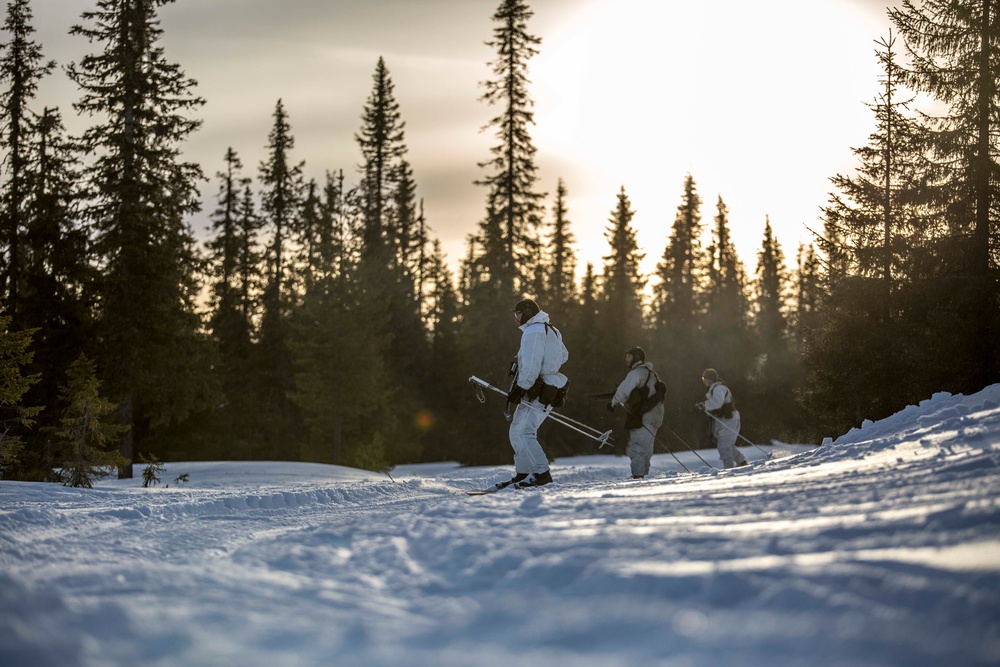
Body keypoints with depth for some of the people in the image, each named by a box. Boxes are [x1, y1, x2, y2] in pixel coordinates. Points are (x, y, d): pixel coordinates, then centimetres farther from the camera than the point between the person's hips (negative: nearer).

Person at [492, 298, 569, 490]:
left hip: (536, 393, -11)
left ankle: (541, 473, -24)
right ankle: (523, 474, 14)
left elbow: (531, 365, -22)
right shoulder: (550, 330, 19)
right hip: (546, 390, 11)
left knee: (522, 433, -17)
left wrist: (518, 390, -23)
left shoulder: (533, 331, -13)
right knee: (517, 431, 14)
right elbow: (563, 355, 32)